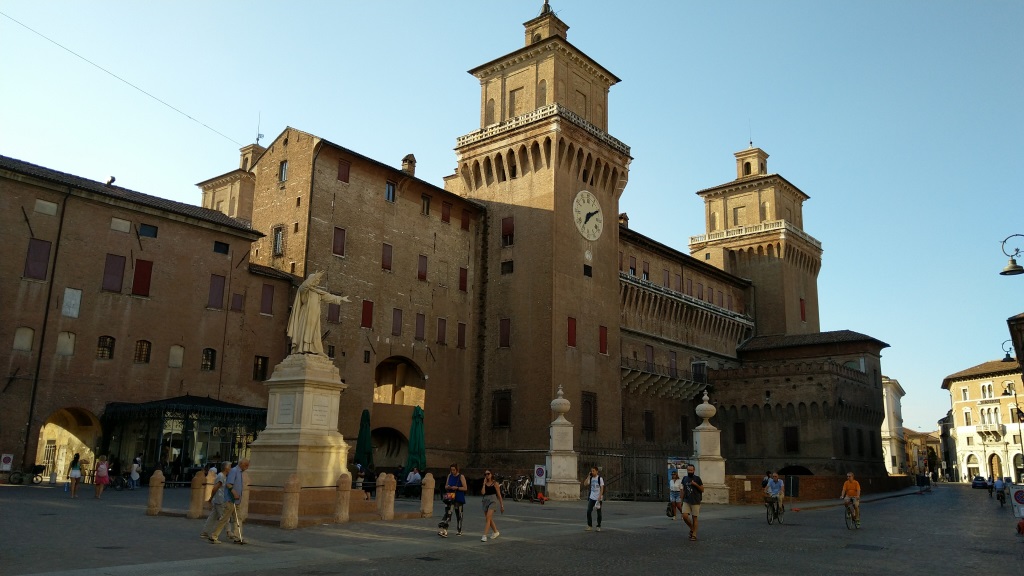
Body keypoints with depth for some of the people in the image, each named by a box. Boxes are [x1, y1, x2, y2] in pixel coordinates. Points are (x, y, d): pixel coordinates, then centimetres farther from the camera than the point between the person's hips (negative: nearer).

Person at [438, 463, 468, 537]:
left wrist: (457, 488, -20)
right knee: (448, 513, -11)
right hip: (450, 498, 3)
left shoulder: (461, 477, -5)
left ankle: (459, 531, 23)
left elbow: (465, 488, -8)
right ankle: (444, 531, -18)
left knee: (459, 515, 7)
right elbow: (445, 486, 16)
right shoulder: (449, 476, 8)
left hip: (459, 498, -3)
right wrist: (448, 487, -8)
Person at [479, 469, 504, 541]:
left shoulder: (495, 483, -1)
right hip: (485, 501, 5)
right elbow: (483, 492, -8)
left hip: (492, 500, -5)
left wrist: (502, 505, 2)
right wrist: (484, 483, -6)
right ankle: (496, 532, 36)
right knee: (489, 519, 15)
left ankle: (484, 535, -20)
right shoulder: (485, 484, 9)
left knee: (488, 518, -18)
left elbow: (499, 495, 2)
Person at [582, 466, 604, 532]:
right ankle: (590, 526, 5)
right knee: (588, 511, -4)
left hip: (598, 498, -4)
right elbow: (585, 484, -3)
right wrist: (588, 476, -5)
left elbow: (602, 488, -10)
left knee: (599, 513, 4)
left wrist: (600, 497, -18)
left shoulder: (600, 479, -6)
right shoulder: (590, 478, 7)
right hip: (591, 498, 4)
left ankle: (599, 526, 14)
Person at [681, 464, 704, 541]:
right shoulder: (685, 479, 8)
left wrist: (696, 484, -17)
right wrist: (682, 500, 15)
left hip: (695, 502, -3)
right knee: (685, 516, -10)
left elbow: (702, 490, -3)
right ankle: (691, 528, 16)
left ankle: (694, 535, 12)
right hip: (686, 501, 3)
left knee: (694, 518, 1)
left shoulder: (697, 478, -4)